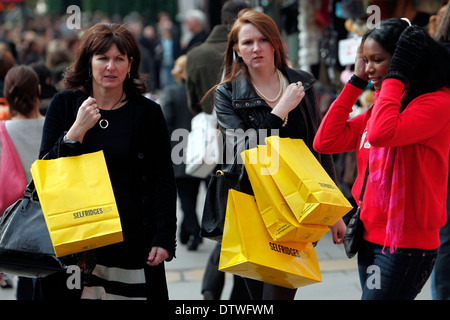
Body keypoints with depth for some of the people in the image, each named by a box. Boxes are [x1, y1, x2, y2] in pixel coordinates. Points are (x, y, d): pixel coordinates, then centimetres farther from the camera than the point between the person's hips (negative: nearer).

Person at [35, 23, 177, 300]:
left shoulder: (148, 113, 5)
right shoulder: (64, 105, 6)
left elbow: (164, 181, 4)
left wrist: (164, 238, -4)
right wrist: (77, 130, -11)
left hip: (132, 240, 0)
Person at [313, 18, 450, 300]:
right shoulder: (379, 107, 15)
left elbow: (381, 134, -30)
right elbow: (325, 141, 6)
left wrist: (395, 77, -18)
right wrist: (356, 82, 7)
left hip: (406, 244, -8)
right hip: (372, 237, 8)